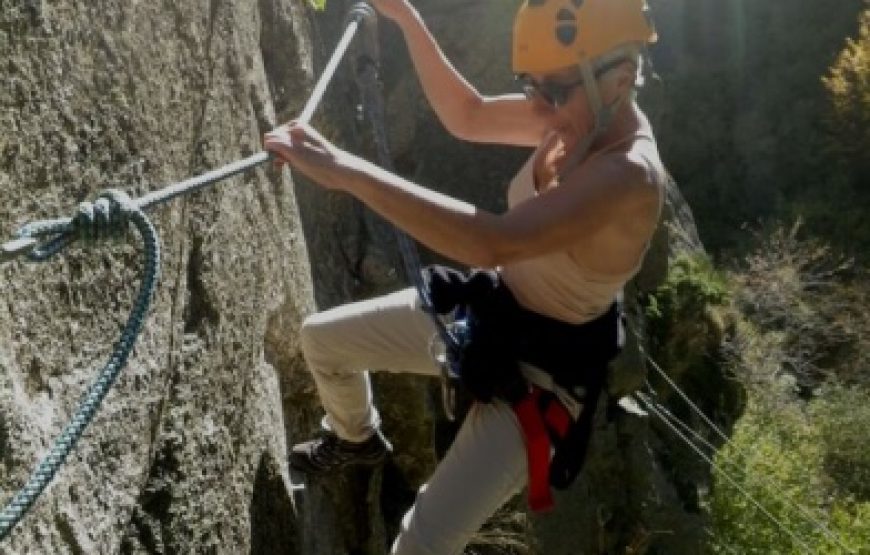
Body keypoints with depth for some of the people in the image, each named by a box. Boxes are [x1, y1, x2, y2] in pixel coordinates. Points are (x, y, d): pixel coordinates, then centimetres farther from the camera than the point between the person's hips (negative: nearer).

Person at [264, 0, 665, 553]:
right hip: (483, 311, 8)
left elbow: (492, 241, -47)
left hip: (540, 371, -8)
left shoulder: (629, 176, -34)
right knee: (320, 338, 16)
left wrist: (346, 169, -46)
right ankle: (358, 439, 47)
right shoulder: (581, 116, -8)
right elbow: (468, 116, 5)